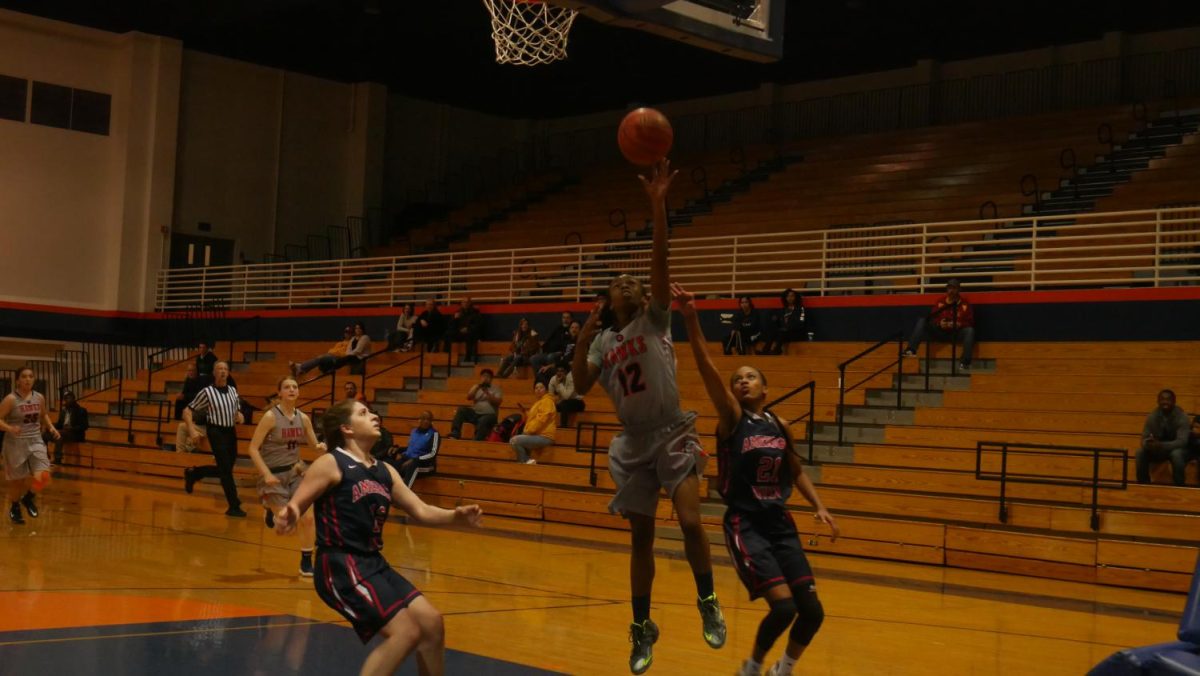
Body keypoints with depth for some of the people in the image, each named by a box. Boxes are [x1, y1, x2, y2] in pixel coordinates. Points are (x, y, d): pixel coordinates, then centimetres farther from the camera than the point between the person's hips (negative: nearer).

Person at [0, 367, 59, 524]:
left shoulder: (39, 398, 3)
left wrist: (51, 427, 7)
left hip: (36, 442, 3)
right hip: (15, 444, -3)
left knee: (43, 477, -14)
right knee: (17, 481, 9)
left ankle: (28, 498, 18)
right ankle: (14, 508, 37)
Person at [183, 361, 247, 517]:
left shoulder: (233, 391, 9)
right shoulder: (207, 392, -7)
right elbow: (187, 411, -4)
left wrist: (239, 417, -3)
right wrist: (192, 431, -17)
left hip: (231, 432, 6)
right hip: (216, 432, -6)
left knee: (224, 469, 14)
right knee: (226, 470, -8)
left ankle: (192, 473, 36)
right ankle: (234, 506, -2)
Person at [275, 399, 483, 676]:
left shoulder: (385, 471, 14)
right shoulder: (330, 464, -8)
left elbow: (421, 511, 15)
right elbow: (294, 508, -11)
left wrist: (455, 515, -3)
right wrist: (286, 518, -35)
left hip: (374, 563, 8)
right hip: (340, 566, -8)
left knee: (431, 622, 3)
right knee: (406, 632, -16)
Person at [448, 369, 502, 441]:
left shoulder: (496, 389, 9)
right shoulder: (476, 387, 16)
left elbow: (497, 402, -6)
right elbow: (469, 397, 0)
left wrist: (487, 393, -15)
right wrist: (478, 385, -8)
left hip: (489, 415, -4)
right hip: (475, 413, 4)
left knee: (483, 420, -38)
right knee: (461, 410, -21)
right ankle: (455, 434, -29)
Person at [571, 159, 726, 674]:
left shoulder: (655, 320, -1)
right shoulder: (603, 340, 8)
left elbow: (660, 260, -15)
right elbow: (581, 387, -5)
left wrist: (657, 204, -26)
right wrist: (584, 336, -14)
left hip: (673, 435, -3)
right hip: (633, 444, 3)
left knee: (690, 521, -20)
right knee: (640, 538, 9)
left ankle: (708, 602, 4)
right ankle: (642, 628, 22)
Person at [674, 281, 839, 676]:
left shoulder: (779, 426, 8)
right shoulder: (731, 418, -6)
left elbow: (796, 472, 22)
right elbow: (707, 369, -20)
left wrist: (819, 507, 8)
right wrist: (690, 319, -32)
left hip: (780, 523, 5)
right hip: (744, 525, -5)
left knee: (812, 611, 0)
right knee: (783, 606, -17)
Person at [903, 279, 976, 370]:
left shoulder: (965, 304, -1)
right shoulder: (940, 302, 5)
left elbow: (970, 323, -4)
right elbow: (932, 319, 5)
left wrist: (957, 324, -23)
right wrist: (939, 323, -18)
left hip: (957, 332, -2)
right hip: (941, 331, 2)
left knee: (970, 330, -34)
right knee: (922, 321, -16)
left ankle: (965, 362, -39)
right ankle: (911, 350, -34)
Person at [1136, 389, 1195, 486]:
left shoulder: (1181, 417, -19)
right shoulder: (1152, 416, -7)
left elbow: (1182, 442, -28)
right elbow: (1144, 438, -7)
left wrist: (1161, 445, -44)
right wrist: (1148, 443, -33)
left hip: (1180, 450, -4)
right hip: (1159, 449, 4)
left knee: (1176, 454, -38)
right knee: (1140, 452, -23)